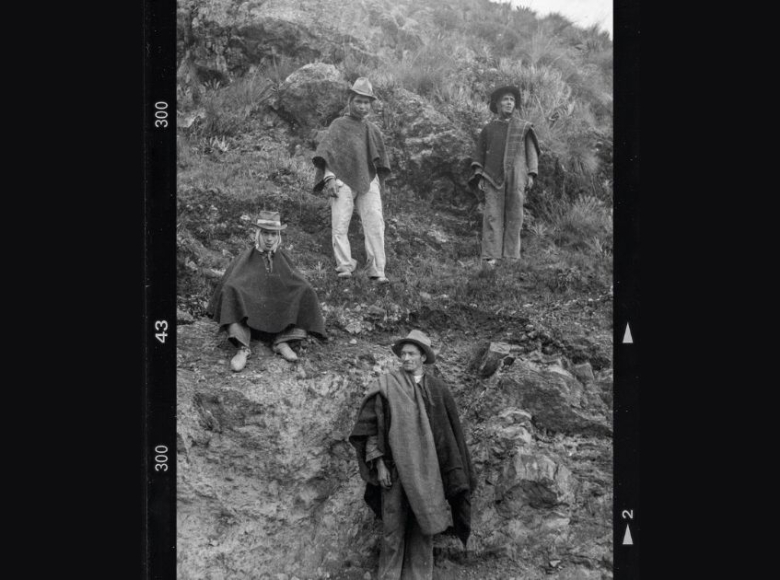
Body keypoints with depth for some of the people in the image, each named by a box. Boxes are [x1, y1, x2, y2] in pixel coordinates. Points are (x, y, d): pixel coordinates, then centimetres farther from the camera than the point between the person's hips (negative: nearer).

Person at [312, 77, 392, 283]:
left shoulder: (374, 131, 21)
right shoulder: (339, 125, 8)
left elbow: (381, 161, 28)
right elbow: (326, 152, -2)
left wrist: (379, 184, 18)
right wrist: (329, 178, -15)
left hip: (368, 181, 3)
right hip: (343, 181, -2)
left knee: (375, 223, -11)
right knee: (339, 225, -12)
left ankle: (377, 270, -13)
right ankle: (344, 266, -10)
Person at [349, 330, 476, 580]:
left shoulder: (438, 389, 6)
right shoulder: (386, 386, 0)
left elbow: (451, 433, 9)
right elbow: (369, 428, -2)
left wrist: (452, 474, 6)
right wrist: (379, 464, -10)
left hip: (427, 470, 2)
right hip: (396, 467, -2)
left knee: (423, 528, 3)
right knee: (393, 528, -1)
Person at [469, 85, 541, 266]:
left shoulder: (524, 127, 9)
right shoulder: (488, 128, 12)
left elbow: (531, 152, 8)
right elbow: (480, 154, 13)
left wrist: (531, 174, -4)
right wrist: (479, 177, 2)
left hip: (516, 178, 0)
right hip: (493, 178, 0)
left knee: (514, 217, -1)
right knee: (492, 216, -8)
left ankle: (511, 255, 2)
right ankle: (491, 256, -10)